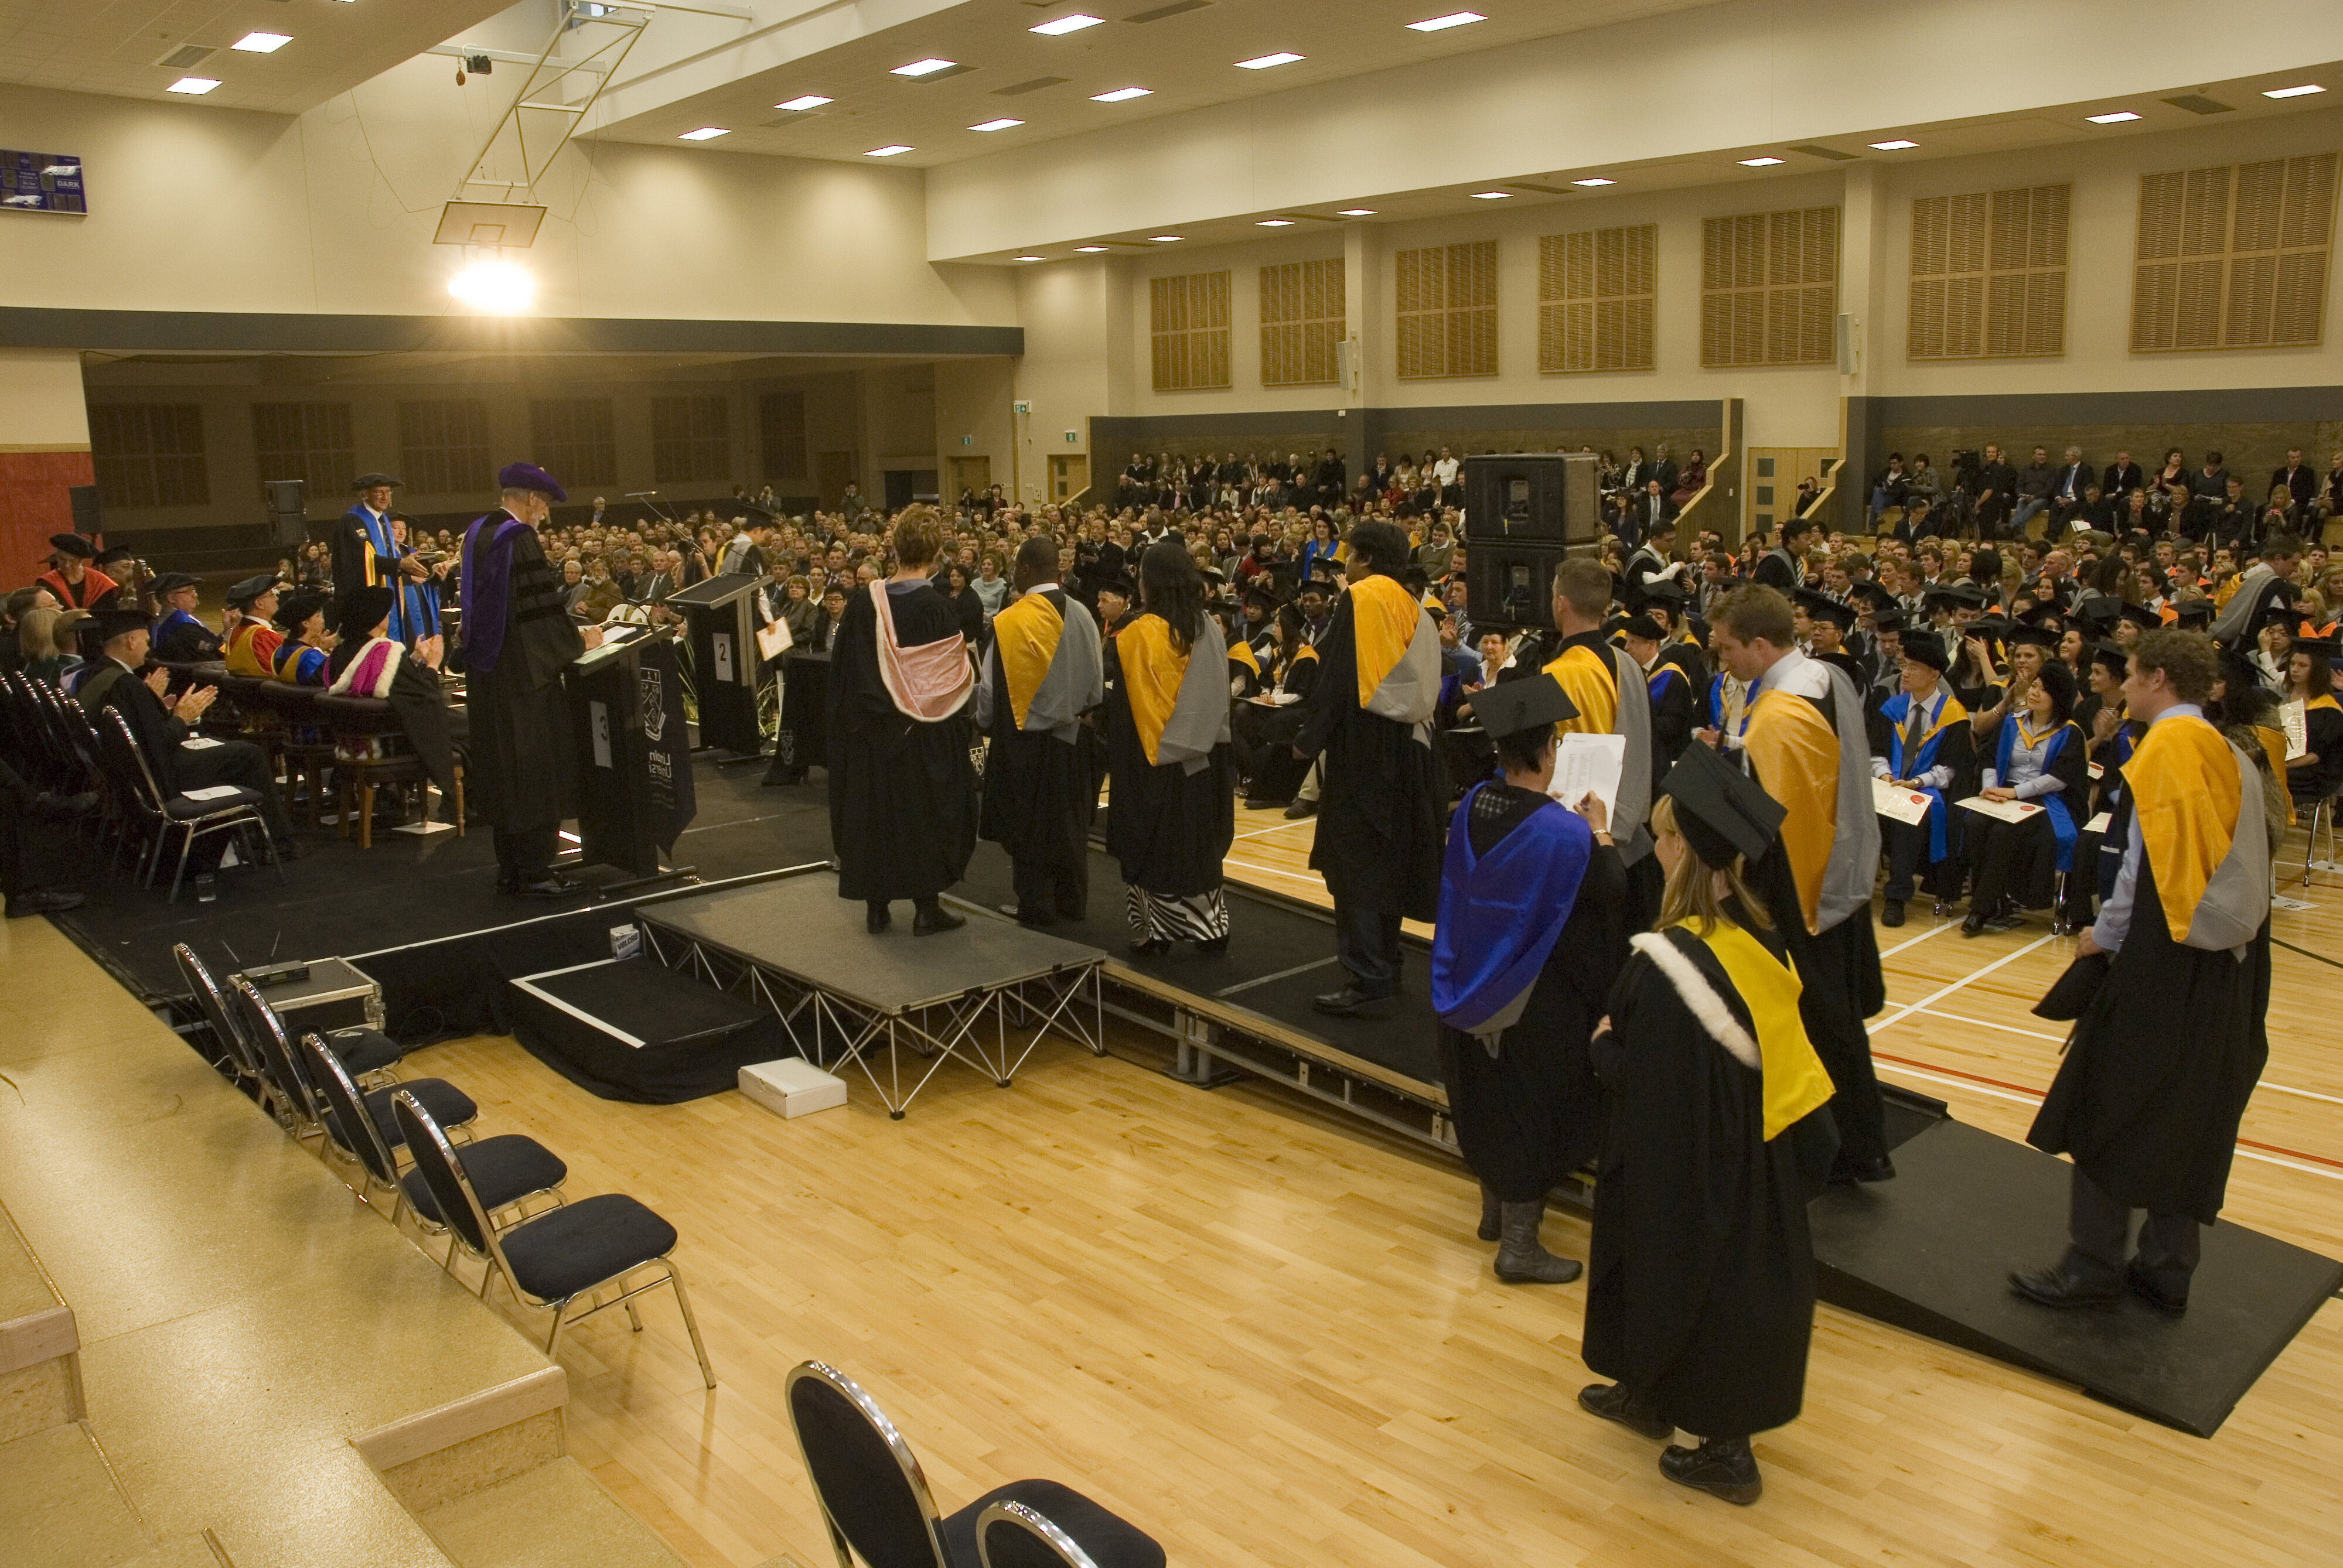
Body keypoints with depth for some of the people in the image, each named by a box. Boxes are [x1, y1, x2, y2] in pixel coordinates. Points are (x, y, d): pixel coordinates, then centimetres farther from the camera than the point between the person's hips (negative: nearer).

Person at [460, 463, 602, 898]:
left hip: (487, 674, 9)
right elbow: (541, 610, -19)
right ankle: (532, 873, 2)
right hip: (523, 672, -9)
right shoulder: (520, 539, -17)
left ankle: (509, 869, 21)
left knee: (503, 768, 14)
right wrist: (578, 637, -3)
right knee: (535, 768, -2)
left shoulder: (478, 532, 11)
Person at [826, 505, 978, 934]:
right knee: (924, 810, 7)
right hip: (924, 736, -4)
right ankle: (927, 908, 11)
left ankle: (876, 907, 19)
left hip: (870, 735, 4)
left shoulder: (863, 603, -4)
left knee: (875, 809, 13)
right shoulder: (936, 608, -17)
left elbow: (841, 670, 3)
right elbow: (955, 677, -14)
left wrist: (854, 722, 13)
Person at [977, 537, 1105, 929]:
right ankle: (1072, 900, 23)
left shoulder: (1011, 621, -19)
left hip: (1024, 738, -5)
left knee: (1029, 825, 6)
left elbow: (992, 686, -11)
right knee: (1069, 821, 15)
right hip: (1072, 738, 5)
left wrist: (984, 721, 8)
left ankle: (1035, 904, 12)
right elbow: (1097, 681, 7)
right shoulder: (1082, 617, -3)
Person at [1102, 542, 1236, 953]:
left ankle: (1155, 930, 11)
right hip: (1204, 759, 5)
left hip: (1153, 758, -4)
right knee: (1201, 843, 15)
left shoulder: (1137, 635, -15)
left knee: (1154, 846, 7)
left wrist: (1117, 759, -2)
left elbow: (1123, 704, -11)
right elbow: (1220, 697, 7)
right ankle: (1210, 925, 19)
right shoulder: (1210, 629, -1)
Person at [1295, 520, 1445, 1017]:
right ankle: (1383, 965, 25)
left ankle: (1368, 982, -7)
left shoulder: (1361, 600, -12)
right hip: (1407, 749, 9)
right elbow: (1426, 685, 15)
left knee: (1355, 865, -6)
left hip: (1362, 749, -9)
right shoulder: (1414, 609, 12)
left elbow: (1337, 677, -17)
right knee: (1387, 862, 17)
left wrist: (1308, 737, -10)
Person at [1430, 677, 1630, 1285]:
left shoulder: (1472, 806, -9)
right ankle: (1519, 1243, 18)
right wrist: (1599, 833, 1)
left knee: (1489, 1098, 22)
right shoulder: (1565, 833, -27)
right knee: (1534, 1107, 8)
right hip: (1539, 1001, -6)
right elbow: (1611, 895, -12)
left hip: (1475, 990, 6)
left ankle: (1496, 1208, 40)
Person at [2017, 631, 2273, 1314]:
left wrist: (2103, 935, -6)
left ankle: (2091, 1268, 11)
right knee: (2190, 1122, 14)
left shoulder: (2166, 750, -14)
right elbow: (2245, 863, 10)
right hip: (2228, 968, 8)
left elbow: (2149, 864, -18)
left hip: (2161, 962, -8)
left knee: (2109, 1114, 3)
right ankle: (2166, 1271, 23)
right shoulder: (2230, 757, 9)